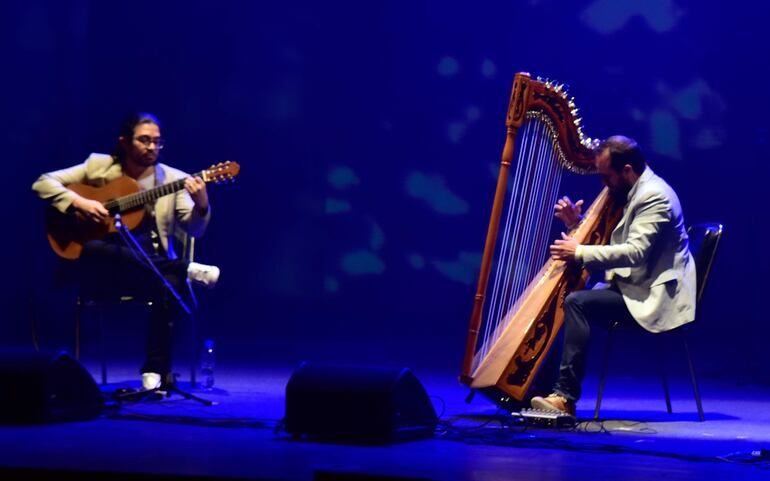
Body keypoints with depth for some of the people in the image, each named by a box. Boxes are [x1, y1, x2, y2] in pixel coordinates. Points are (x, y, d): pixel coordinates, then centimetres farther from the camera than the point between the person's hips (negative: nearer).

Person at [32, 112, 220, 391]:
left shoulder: (174, 179, 8)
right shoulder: (98, 166, 8)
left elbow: (193, 230, -2)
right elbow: (43, 183, 5)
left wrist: (201, 206, -24)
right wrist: (78, 202, -12)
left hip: (153, 268, 0)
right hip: (105, 271, 0)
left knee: (172, 285, -36)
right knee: (93, 250, -37)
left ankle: (155, 371, -24)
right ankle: (186, 270, -28)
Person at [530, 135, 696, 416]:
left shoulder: (654, 196, -16)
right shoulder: (634, 192, 15)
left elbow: (635, 251, -26)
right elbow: (608, 241, 22)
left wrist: (580, 253, -21)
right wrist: (577, 222, 6)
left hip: (652, 297, -10)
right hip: (631, 287, 10)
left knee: (578, 303, -25)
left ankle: (565, 396, -25)